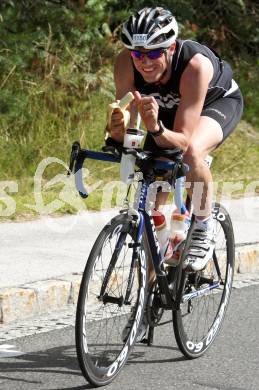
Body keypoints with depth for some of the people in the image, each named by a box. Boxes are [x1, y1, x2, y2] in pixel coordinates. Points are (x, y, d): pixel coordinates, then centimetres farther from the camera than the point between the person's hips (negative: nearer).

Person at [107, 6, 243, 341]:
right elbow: (121, 132, -29)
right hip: (167, 106, 5)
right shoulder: (126, 63, -31)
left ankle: (203, 233, -13)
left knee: (192, 151, -38)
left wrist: (156, 128, -61)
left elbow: (182, 140, -41)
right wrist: (116, 129, -53)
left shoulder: (195, 64, -42)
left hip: (219, 101, -5)